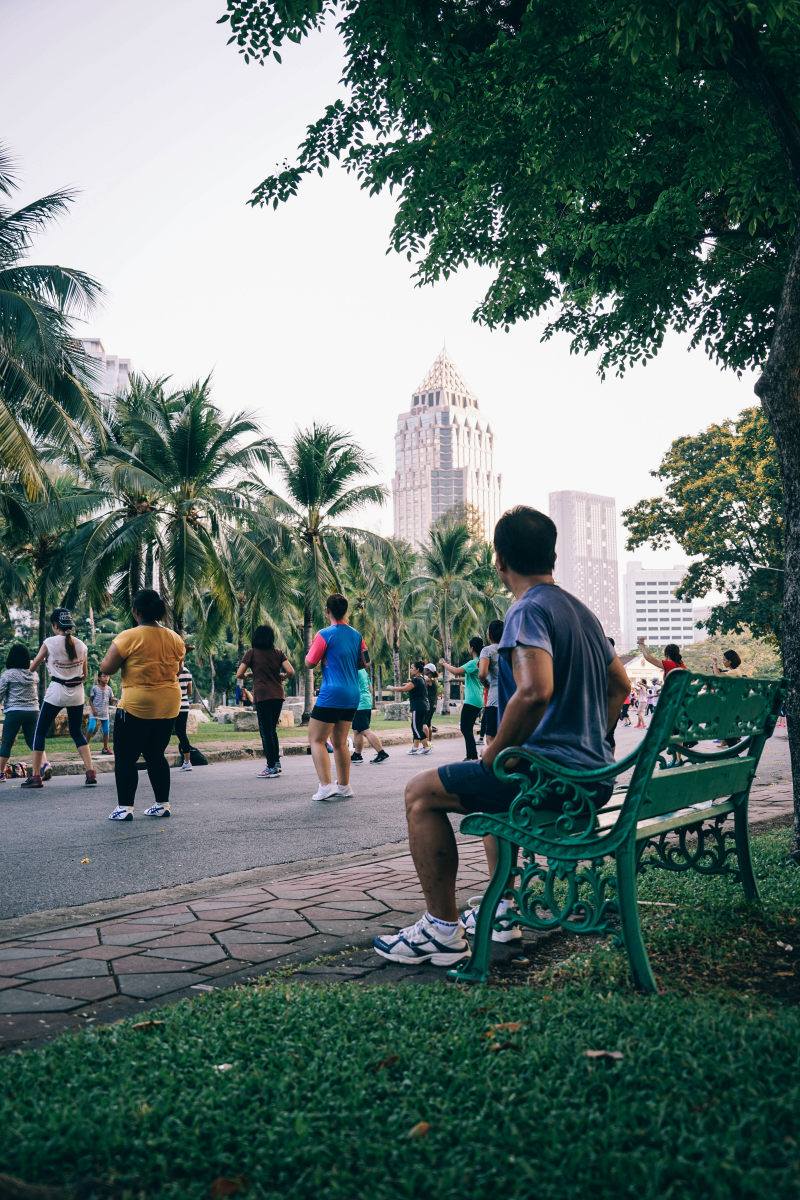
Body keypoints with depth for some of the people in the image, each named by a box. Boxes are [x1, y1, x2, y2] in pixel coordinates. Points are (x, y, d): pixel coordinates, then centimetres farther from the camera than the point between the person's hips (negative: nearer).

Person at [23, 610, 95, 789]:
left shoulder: (49, 643, -7)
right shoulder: (81, 645, 3)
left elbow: (32, 667, 4)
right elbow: (84, 675, 9)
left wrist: (43, 660, 22)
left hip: (56, 692, -4)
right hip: (77, 693, 4)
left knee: (40, 732, 10)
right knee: (77, 732, 15)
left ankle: (36, 776, 8)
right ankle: (90, 773, 3)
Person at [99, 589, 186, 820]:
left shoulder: (129, 637, -12)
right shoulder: (175, 638, 4)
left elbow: (106, 668, -10)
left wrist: (113, 649, 7)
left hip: (137, 705, -6)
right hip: (169, 706, 6)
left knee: (125, 757, 4)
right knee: (156, 755, 17)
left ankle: (125, 807, 2)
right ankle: (162, 804, 19)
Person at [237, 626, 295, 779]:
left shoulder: (251, 653, 1)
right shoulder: (278, 653, 7)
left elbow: (239, 675, -2)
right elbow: (291, 671, -2)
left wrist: (247, 675, 19)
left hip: (262, 695, -4)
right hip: (278, 694, 4)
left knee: (265, 731, 1)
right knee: (272, 729, 18)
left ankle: (272, 767, -1)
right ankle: (276, 762, 19)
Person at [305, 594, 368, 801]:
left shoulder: (325, 635, -10)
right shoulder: (356, 635, 8)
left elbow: (309, 663, -4)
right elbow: (365, 662, 14)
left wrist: (310, 648, 14)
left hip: (331, 695, -7)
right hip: (352, 697, 7)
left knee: (316, 740, 0)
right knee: (339, 742, 16)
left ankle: (326, 786, -11)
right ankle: (344, 786, 19)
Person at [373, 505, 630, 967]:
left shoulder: (529, 610, -14)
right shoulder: (582, 611, 16)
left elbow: (535, 691, -30)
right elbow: (620, 685, 26)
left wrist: (494, 755, -17)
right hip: (596, 778, 10)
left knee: (422, 793, 0)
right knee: (495, 786, 34)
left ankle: (444, 932, 3)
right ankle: (500, 909, 35)